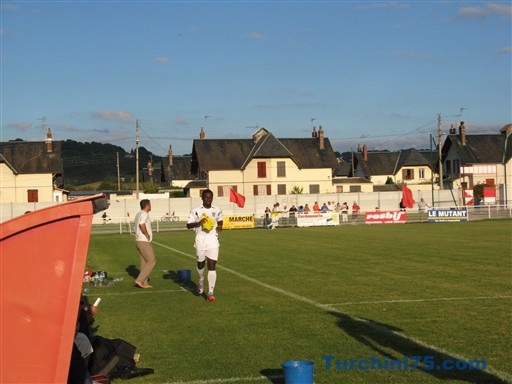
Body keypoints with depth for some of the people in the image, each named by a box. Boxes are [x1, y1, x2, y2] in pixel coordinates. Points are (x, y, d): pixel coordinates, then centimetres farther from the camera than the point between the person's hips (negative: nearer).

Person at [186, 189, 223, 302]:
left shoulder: (217, 210, 5)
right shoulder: (196, 210, -3)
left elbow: (220, 220, 25)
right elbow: (188, 225, -4)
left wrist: (220, 226, 3)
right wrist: (198, 223, -21)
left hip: (213, 240, 1)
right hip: (200, 240, -1)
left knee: (212, 265, -8)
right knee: (201, 263, 15)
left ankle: (211, 292, -8)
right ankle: (200, 282, 46)